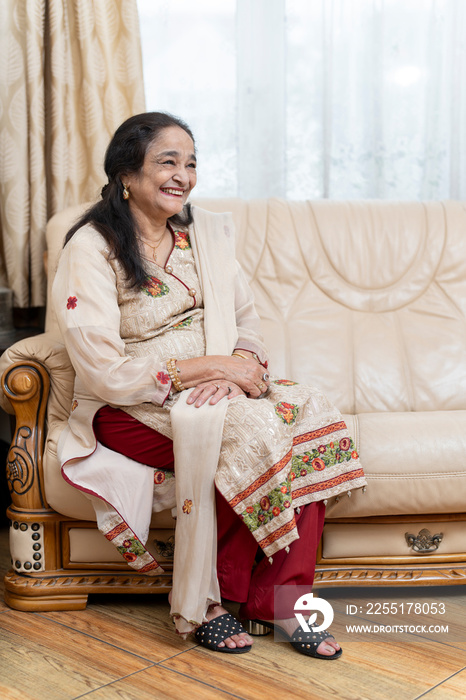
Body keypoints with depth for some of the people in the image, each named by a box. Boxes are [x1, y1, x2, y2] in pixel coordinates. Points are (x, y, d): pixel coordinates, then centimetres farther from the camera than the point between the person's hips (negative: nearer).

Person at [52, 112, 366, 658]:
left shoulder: (205, 232, 9)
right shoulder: (90, 250, -10)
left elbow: (246, 320, 10)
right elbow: (105, 374, -17)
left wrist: (240, 365, -14)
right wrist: (209, 367, -20)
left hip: (218, 390, 6)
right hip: (130, 409, -6)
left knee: (311, 411, -21)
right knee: (244, 428, -32)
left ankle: (281, 597, -14)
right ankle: (200, 606, -14)